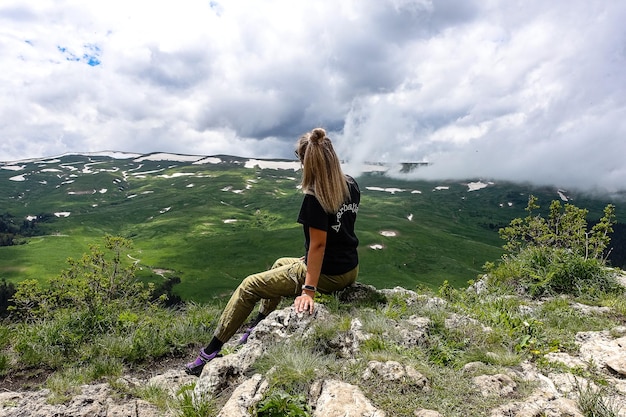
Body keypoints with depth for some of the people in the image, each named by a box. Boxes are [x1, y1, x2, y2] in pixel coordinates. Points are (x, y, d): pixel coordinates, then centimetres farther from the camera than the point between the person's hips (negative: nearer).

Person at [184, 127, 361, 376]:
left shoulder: (314, 197, -24)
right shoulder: (351, 185, 0)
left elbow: (318, 244, -26)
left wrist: (308, 290, -24)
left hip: (327, 275, -8)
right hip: (350, 269, 9)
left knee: (249, 286, 6)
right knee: (279, 265, 31)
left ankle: (210, 353, 19)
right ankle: (257, 329, 43)